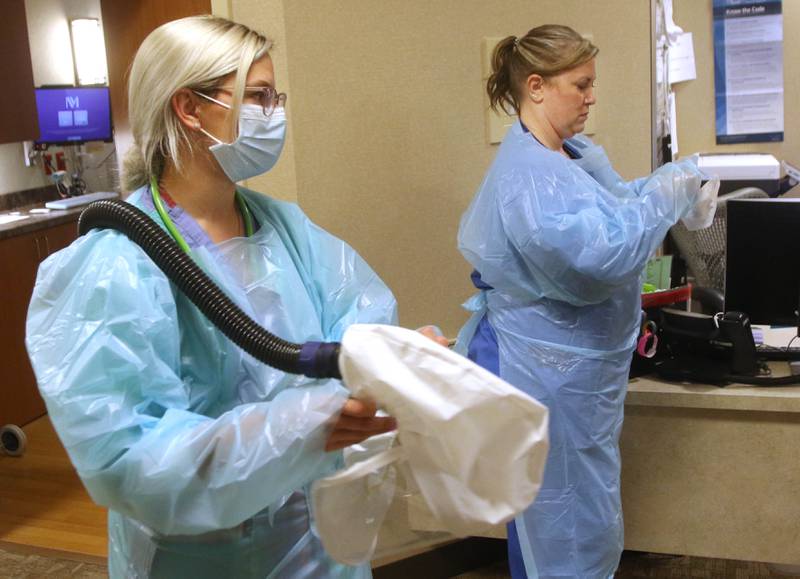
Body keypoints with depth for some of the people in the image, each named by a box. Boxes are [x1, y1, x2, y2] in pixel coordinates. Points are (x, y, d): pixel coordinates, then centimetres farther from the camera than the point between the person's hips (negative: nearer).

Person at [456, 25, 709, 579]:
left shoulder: (575, 153, 6)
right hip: (549, 374, -10)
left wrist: (672, 180, 3)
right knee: (570, 524, 5)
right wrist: (665, 199, -21)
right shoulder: (526, 174, -26)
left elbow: (614, 202, 21)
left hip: (574, 366, 10)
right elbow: (594, 260, -33)